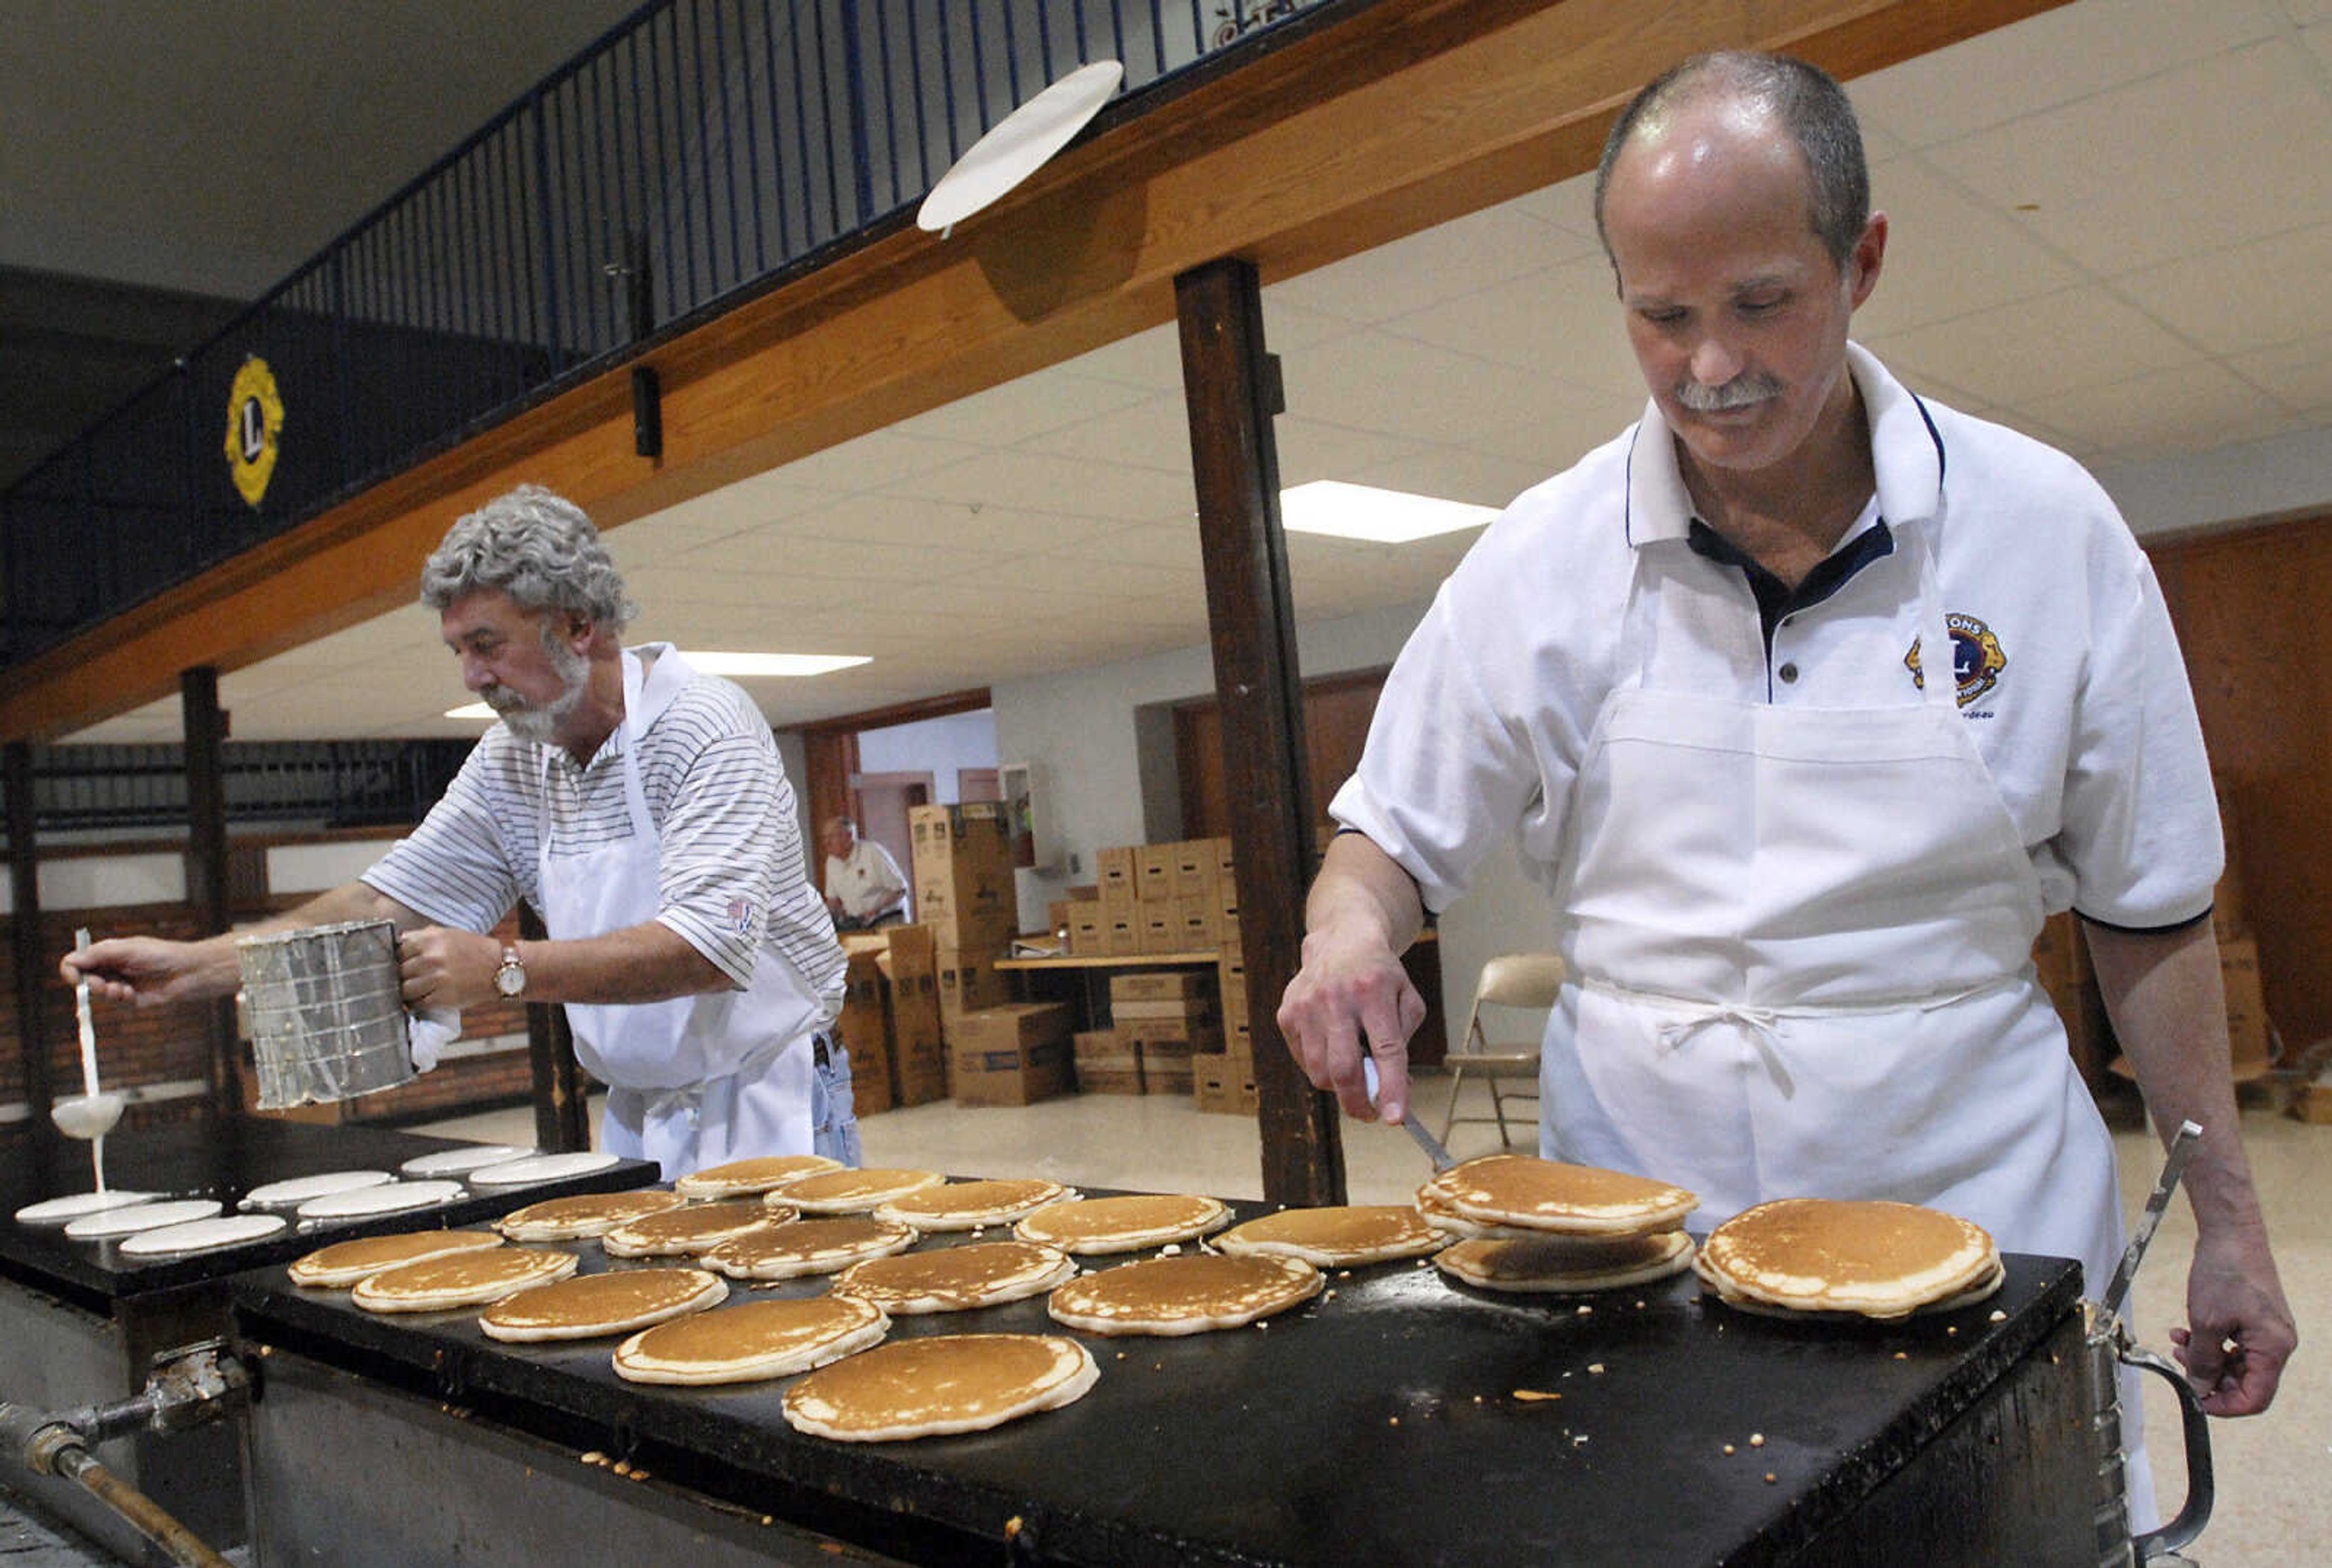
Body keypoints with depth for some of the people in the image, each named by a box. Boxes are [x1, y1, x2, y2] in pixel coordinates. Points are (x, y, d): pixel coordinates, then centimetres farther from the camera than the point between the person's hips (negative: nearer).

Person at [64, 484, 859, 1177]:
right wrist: (193, 966, 1)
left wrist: (506, 970, -29)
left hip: (769, 1113, -6)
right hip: (637, 1121, 6)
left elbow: (710, 947, -27)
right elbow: (390, 902, 9)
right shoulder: (510, 762, 6)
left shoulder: (705, 727, -17)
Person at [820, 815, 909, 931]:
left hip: (886, 921, -6)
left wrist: (875, 910, -20)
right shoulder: (832, 862, 9)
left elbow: (900, 890, -12)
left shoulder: (873, 853, -12)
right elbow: (833, 897, 20)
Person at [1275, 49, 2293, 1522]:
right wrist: (1352, 929, -19)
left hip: (1976, 1199, 1)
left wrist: (2227, 1216, 5)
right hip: (1637, 1201, 0)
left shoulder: (2047, 528, -5)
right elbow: (1394, 832, 3)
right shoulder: (1541, 558, -6)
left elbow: (2149, 905, 3)